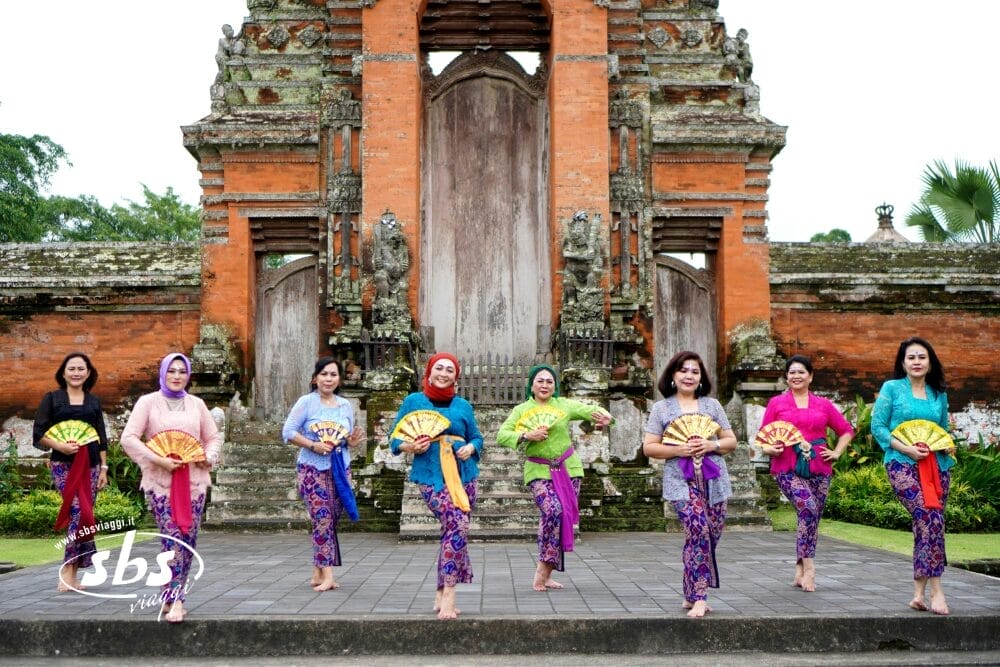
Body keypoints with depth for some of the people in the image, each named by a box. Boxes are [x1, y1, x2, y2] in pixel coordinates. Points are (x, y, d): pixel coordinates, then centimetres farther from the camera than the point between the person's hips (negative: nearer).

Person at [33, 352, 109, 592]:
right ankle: (68, 570, -8)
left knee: (84, 515, 1)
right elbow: (39, 434, 0)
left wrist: (104, 468, 7)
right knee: (80, 512, -19)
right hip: (63, 464, -3)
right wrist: (60, 446, -16)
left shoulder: (94, 401, 13)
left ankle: (72, 573, 11)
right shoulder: (52, 399, 5)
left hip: (90, 465, 3)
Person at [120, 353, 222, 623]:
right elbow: (129, 438, -5)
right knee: (173, 539, -12)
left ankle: (171, 596, 16)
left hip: (193, 481, 4)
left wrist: (209, 456, -2)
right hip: (160, 481, -4)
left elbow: (214, 437, 19)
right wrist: (157, 460, -13)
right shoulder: (148, 402, 2)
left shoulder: (197, 404, 13)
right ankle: (175, 600, -8)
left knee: (189, 540, 3)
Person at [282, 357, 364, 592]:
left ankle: (318, 573, 16)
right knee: (323, 520, -10)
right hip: (313, 469, -5)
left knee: (331, 521, 6)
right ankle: (327, 575, -6)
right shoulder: (306, 402, -3)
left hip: (340, 469, 5)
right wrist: (313, 445, -19)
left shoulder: (345, 405, 12)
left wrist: (353, 441, -6)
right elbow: (288, 432, -8)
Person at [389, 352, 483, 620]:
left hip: (464, 475, 5)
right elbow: (396, 438, 6)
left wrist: (470, 448, -5)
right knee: (457, 524, -23)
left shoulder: (463, 405, 13)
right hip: (431, 475, -4)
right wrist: (409, 446, -15)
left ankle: (441, 593, 21)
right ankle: (449, 593, -16)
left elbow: (476, 437, 17)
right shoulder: (413, 401, 5)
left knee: (452, 532, 7)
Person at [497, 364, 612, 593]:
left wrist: (603, 415, -28)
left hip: (568, 469, 3)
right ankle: (543, 569, -9)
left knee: (565, 518, 1)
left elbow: (589, 410, -5)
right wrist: (527, 435, -19)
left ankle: (545, 574, 14)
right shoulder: (521, 410, 3)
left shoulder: (564, 405, 5)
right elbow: (501, 435, -5)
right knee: (552, 510, -23)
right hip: (539, 472, -3)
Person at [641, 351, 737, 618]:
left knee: (712, 534, 2)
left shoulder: (712, 405, 15)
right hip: (681, 480, -3)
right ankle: (699, 598, -15)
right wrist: (678, 450, -11)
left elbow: (731, 441, 15)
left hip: (714, 479, 4)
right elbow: (648, 447, 4)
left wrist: (711, 445, -6)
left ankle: (691, 595, 17)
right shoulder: (661, 408, 8)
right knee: (698, 530, -20)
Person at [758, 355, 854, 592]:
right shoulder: (776, 403, 8)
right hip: (787, 469, -3)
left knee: (812, 519, 4)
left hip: (819, 470, 3)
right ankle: (808, 568, -13)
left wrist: (836, 452, 9)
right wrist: (769, 449, -13)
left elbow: (846, 430, 21)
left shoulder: (823, 405, 13)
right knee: (808, 509, -22)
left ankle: (800, 570, 17)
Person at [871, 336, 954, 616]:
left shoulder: (939, 394, 17)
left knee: (925, 524, 1)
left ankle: (919, 593, 9)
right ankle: (935, 590, -19)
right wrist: (906, 448, -12)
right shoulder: (891, 388, 4)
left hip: (937, 465, 5)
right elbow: (877, 426, -1)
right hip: (902, 463, -5)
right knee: (930, 516, -22)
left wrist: (948, 445, 3)